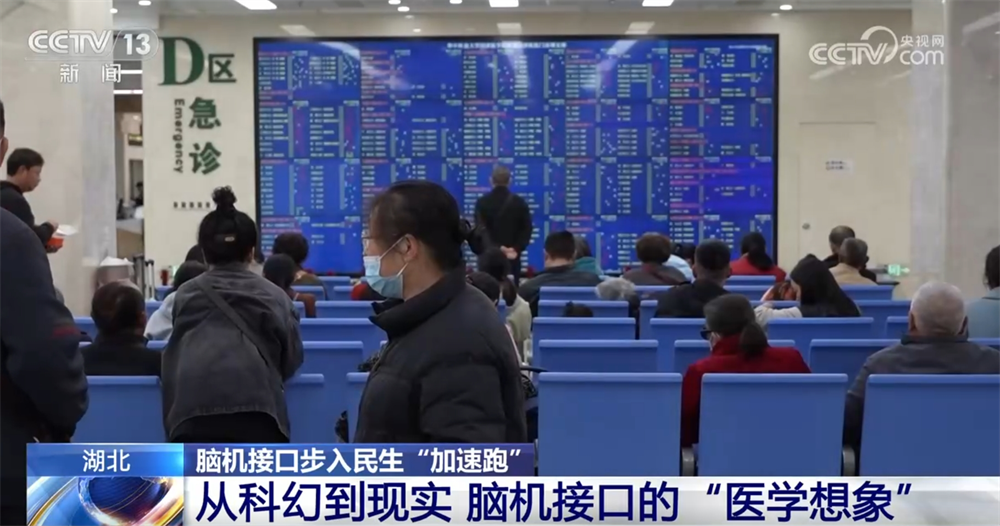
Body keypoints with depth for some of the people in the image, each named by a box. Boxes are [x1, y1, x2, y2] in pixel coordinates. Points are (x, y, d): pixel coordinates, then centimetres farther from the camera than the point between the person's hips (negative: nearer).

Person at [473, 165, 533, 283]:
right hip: (512, 256, 1)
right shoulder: (519, 202, 2)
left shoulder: (482, 202, -1)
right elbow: (527, 229, -1)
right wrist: (517, 249, -4)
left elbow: (480, 230, -10)